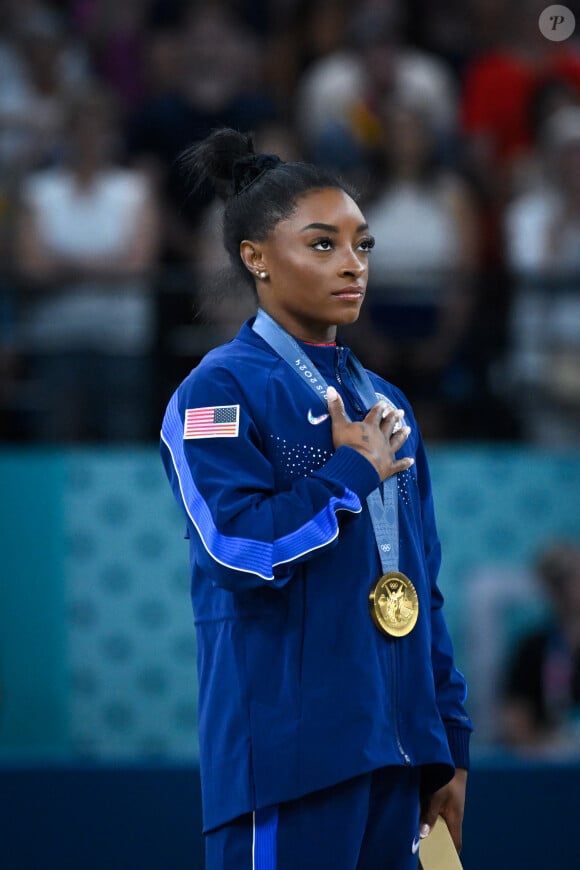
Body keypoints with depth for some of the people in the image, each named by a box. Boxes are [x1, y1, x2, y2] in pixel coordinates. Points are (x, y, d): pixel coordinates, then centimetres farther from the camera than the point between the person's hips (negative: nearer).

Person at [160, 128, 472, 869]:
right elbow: (245, 546, -20)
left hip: (395, 748, 7)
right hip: (291, 747, -7)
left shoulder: (384, 404, 17)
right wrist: (354, 472, -7)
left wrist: (450, 743, 16)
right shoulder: (221, 390, -5)